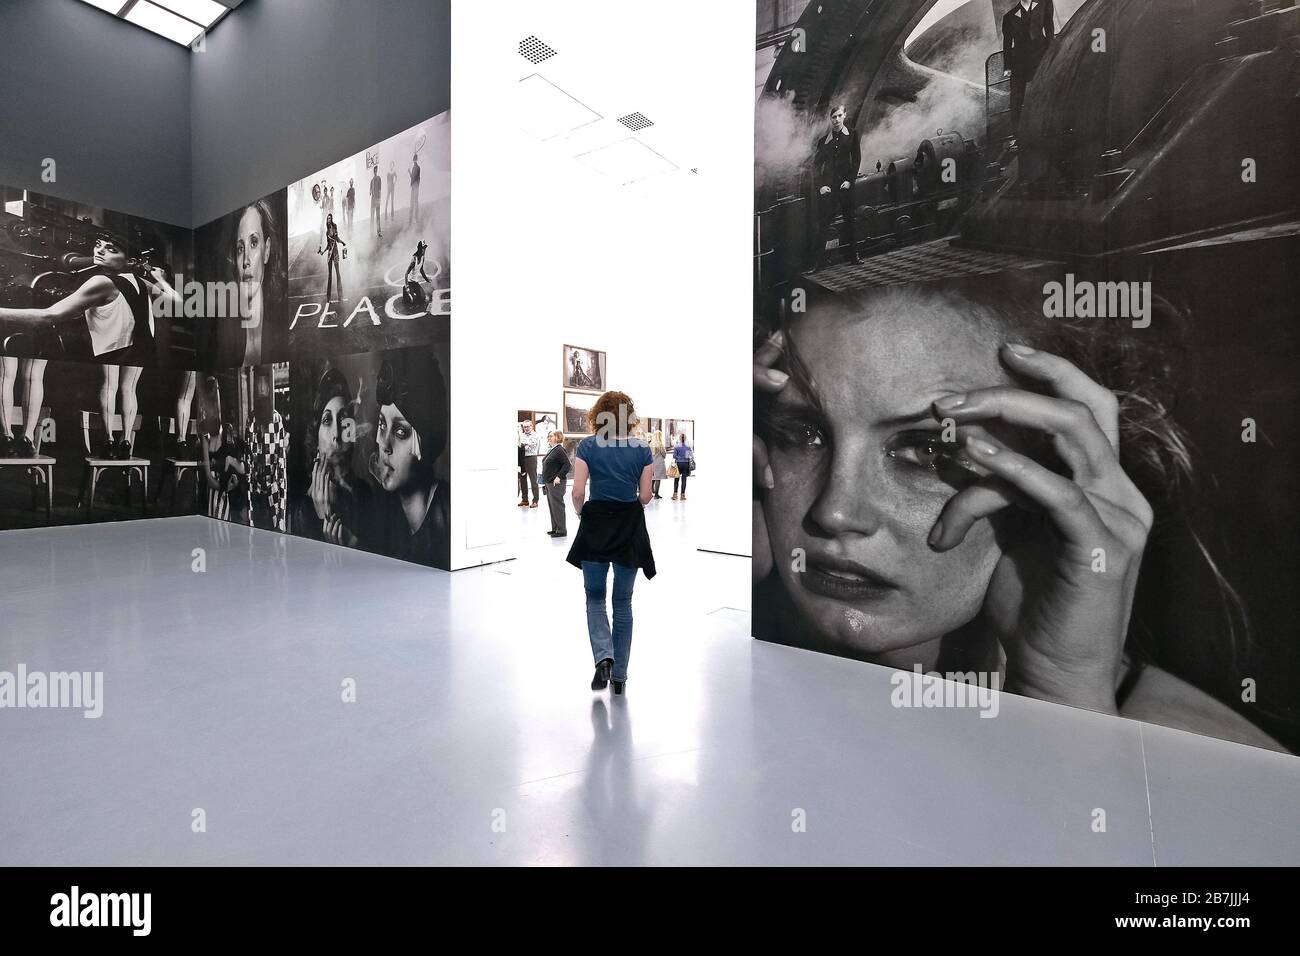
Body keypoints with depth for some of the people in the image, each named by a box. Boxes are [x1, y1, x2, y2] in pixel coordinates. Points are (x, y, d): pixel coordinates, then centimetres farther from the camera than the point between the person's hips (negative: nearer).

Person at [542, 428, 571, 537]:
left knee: (557, 506, -5)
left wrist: (559, 477, -22)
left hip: (556, 483, -10)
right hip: (549, 483, 10)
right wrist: (544, 483, 20)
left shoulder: (560, 450, -14)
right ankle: (555, 528, 23)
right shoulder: (552, 450, 15)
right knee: (552, 506, 14)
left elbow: (567, 465, -20)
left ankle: (562, 530, 2)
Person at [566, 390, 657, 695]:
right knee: (623, 603, 12)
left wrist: (581, 512, 10)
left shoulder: (587, 446, -4)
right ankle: (619, 676, 18)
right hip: (630, 529, 1)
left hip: (596, 525, -1)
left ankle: (603, 657, -6)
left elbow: (578, 492, -10)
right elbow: (645, 496, -1)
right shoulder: (642, 449, -1)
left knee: (595, 598, 15)